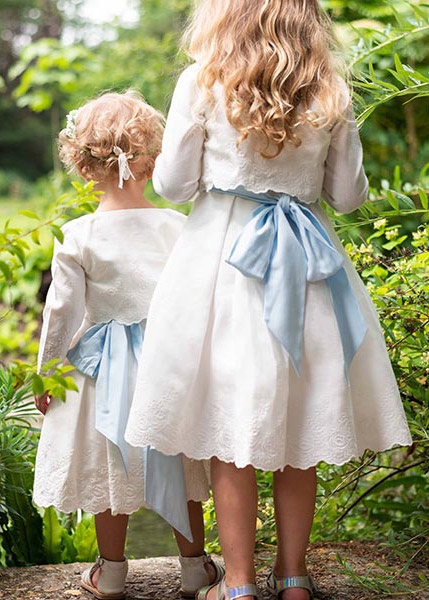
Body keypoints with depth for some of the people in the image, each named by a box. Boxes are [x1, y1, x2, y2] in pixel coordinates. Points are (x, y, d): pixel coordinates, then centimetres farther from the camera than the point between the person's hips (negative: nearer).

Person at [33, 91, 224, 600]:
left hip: (104, 367, -1)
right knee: (178, 463, 14)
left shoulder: (77, 237, -12)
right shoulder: (178, 227, -8)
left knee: (110, 463, 12)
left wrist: (45, 372, 4)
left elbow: (62, 311, -8)